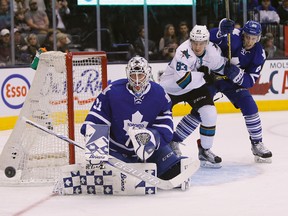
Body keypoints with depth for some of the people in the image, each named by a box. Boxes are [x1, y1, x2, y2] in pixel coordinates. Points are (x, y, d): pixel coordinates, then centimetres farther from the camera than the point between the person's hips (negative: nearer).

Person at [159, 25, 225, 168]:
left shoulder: (213, 50, -14)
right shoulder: (183, 52, -33)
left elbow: (220, 68, 9)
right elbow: (182, 80, -40)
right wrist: (201, 74, -30)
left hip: (195, 86, 4)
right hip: (170, 88, -4)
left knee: (209, 113, -13)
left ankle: (205, 151, 3)